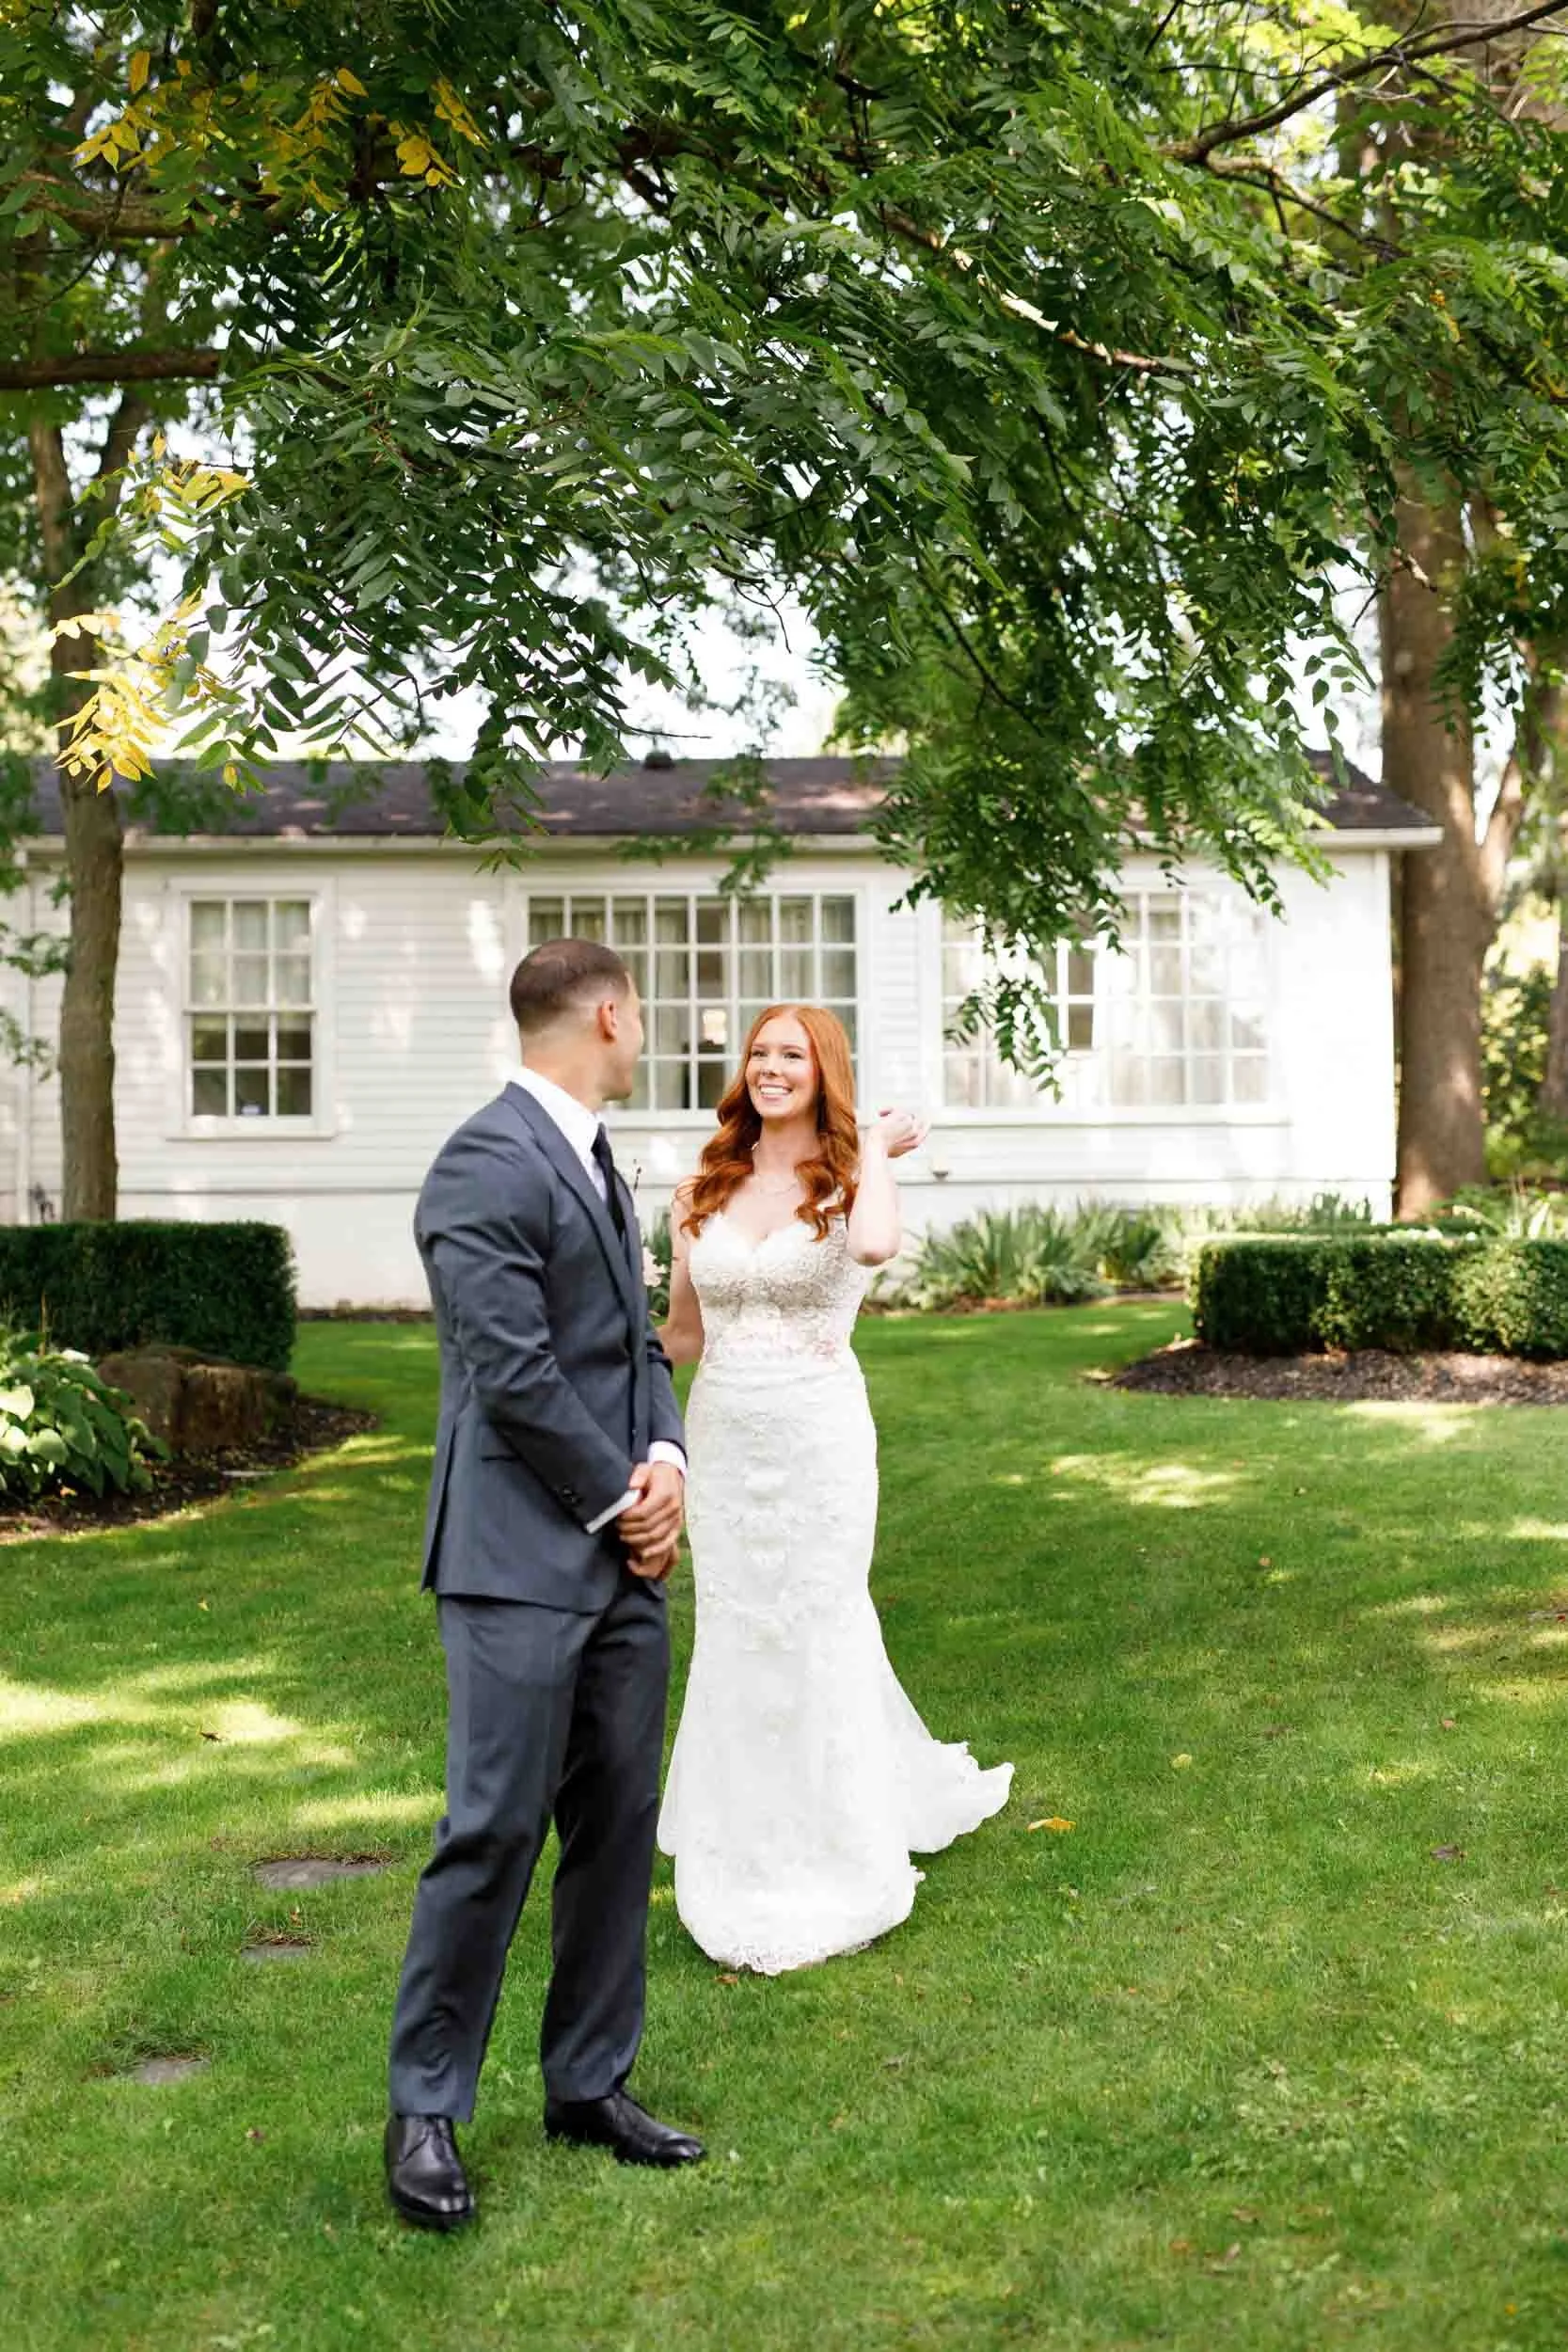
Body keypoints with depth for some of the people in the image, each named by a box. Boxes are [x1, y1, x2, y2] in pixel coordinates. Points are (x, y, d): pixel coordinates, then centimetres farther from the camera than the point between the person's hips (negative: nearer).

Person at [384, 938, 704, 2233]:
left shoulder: (598, 1163, 17)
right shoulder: (486, 1166, -13)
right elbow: (514, 1374, -17)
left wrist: (668, 1461, 0)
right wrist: (621, 1500, -8)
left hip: (622, 1555, 9)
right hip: (523, 1557, -9)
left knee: (619, 1824, 11)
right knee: (496, 1831, -4)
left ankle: (589, 2084, 23)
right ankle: (426, 2110, 11)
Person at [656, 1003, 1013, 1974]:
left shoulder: (849, 1181, -6)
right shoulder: (705, 1192, 7)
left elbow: (876, 1246, -32)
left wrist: (874, 1149, -17)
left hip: (818, 1431, -4)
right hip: (722, 1434, 4)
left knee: (816, 1634, 4)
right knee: (734, 1635, 11)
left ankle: (825, 1874, 20)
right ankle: (753, 1855, 29)